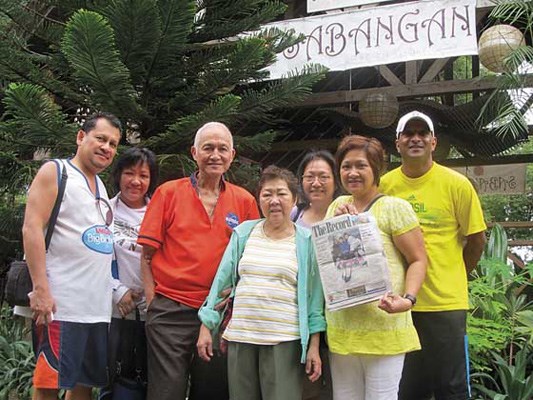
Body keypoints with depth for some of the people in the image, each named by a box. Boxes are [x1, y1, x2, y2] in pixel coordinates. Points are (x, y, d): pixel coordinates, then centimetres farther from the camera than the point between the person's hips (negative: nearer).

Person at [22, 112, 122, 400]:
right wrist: (41, 289, -20)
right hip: (60, 304, -7)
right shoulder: (54, 172, -2)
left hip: (98, 307, 8)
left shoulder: (101, 187, 20)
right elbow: (32, 229, -11)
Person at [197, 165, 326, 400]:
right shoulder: (243, 233, 8)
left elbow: (314, 294, 1)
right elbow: (222, 281, 10)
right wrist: (206, 327, 5)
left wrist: (314, 346, -3)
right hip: (240, 337, 3)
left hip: (285, 341, -2)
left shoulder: (306, 241, 2)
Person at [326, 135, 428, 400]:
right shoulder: (338, 205, 14)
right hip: (341, 330, 6)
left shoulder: (394, 207, -5)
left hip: (383, 330, -5)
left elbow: (418, 260, -7)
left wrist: (408, 299, -23)